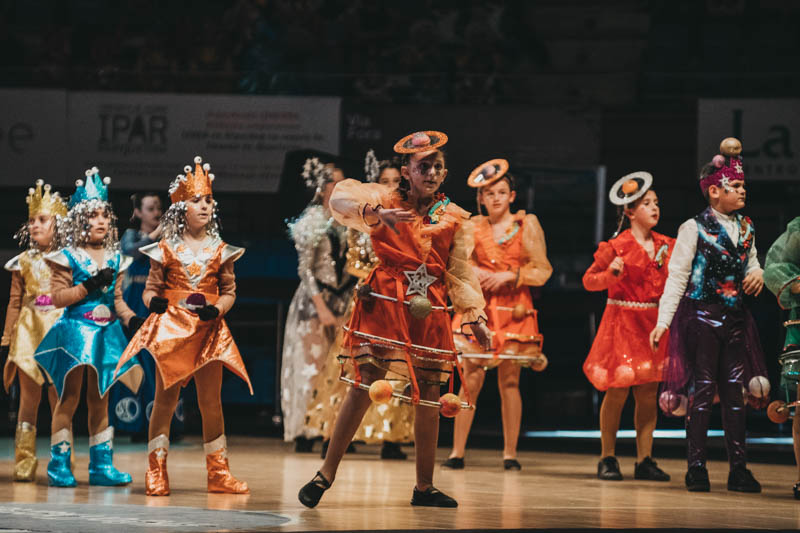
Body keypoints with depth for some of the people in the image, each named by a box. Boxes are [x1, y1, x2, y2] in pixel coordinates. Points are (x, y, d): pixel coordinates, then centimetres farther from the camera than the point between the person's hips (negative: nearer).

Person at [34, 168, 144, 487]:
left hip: (106, 334, 5)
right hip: (75, 330, -5)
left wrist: (131, 319, -2)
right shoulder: (68, 257, -4)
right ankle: (59, 465, 2)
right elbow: (58, 296, -10)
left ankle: (101, 465, 13)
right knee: (69, 399, -3)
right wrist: (89, 285, -16)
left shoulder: (115, 259, 11)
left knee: (100, 401, 9)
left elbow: (117, 299, 14)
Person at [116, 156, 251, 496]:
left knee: (211, 401, 3)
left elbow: (230, 291, 9)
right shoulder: (166, 249, 3)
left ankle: (218, 472, 12)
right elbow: (151, 288, 5)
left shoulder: (220, 250, 8)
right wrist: (153, 301, -17)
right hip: (171, 327, -2)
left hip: (209, 329, 2)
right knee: (165, 398, -3)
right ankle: (156, 472, 3)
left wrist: (217, 309, -11)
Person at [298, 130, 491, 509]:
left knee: (429, 398, 5)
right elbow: (340, 199, -14)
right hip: (384, 305, -4)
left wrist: (475, 318, 9)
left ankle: (424, 487, 15)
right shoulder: (386, 202, 3)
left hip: (429, 313, 4)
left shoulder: (453, 219, 12)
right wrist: (376, 212, -30)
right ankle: (326, 474, -5)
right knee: (363, 386, -12)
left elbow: (460, 274, 15)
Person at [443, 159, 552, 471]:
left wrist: (509, 275, -10)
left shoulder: (526, 225, 5)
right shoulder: (474, 226, 10)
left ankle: (510, 453, 5)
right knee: (471, 379, -7)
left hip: (514, 310, -1)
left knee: (510, 380, -2)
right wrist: (476, 273, -5)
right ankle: (457, 451, -5)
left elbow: (543, 271, 2)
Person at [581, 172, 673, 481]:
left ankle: (644, 460, 9)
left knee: (648, 394, 3)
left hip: (654, 324, 5)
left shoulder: (666, 246, 10)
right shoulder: (617, 246, -5)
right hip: (622, 322, -5)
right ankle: (607, 458, 5)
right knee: (617, 392, -4)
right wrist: (611, 273, -22)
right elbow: (589, 280, -5)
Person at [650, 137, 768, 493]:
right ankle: (697, 469, 2)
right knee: (703, 390, -4)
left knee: (735, 390, 4)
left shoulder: (746, 228, 11)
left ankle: (738, 469, 7)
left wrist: (757, 274, -1)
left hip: (735, 318, 5)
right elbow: (677, 277, -8)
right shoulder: (694, 228, -6)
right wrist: (662, 323, -14)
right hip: (702, 316, -5)